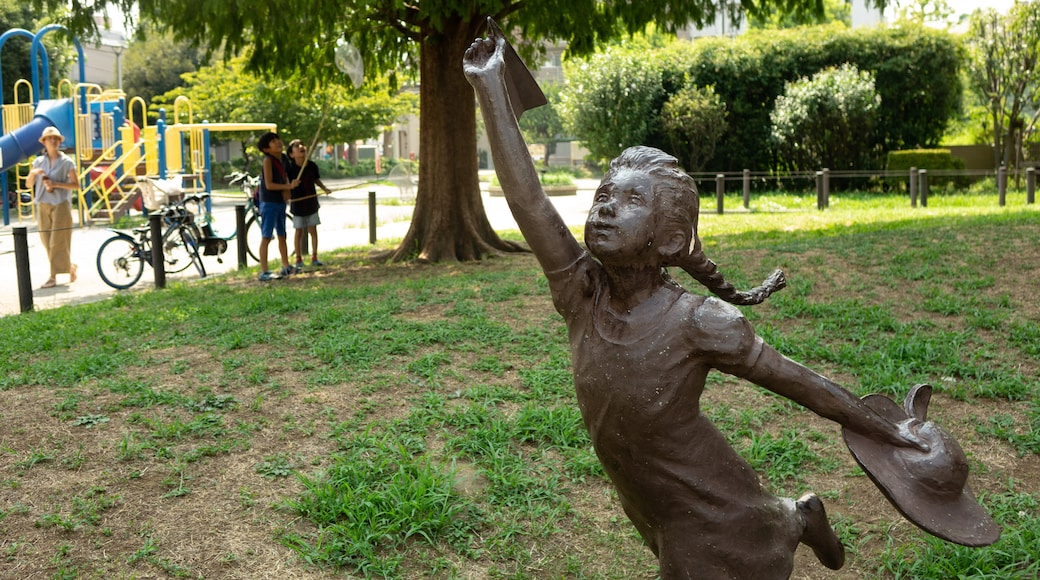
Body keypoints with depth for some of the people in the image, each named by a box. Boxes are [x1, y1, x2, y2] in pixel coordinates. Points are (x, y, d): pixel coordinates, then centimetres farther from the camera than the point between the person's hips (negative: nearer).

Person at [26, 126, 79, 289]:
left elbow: (76, 185, -5)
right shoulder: (38, 162, 11)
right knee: (47, 241, 6)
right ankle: (70, 266, 22)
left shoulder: (67, 162, 0)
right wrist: (33, 173, -9)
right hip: (43, 205, 5)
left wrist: (55, 184, -16)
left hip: (61, 204, -5)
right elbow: (28, 184, 10)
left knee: (58, 242, -7)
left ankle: (53, 277, -3)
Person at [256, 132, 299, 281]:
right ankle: (264, 272, -5)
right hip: (269, 203, -8)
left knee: (282, 235, 18)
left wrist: (287, 188, 0)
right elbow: (269, 184, -21)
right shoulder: (268, 160, -17)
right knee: (266, 237, -6)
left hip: (281, 202, 8)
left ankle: (286, 267, 30)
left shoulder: (284, 158, 4)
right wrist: (289, 186, -16)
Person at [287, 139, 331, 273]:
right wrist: (287, 197, -20)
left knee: (313, 231, 8)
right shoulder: (290, 168, -14)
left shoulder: (312, 166, -4)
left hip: (312, 202, 3)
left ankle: (314, 258, 20)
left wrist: (324, 188, -1)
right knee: (299, 232, 5)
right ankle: (299, 261, 15)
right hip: (297, 203, -3)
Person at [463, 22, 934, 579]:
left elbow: (800, 383, -19)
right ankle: (800, 518, 56)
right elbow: (527, 199, -26)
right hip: (647, 509, 5)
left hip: (710, 517, -5)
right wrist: (490, 85, -29)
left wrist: (893, 435, -9)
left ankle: (799, 520, 46)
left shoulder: (698, 321, -29)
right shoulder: (580, 293, -18)